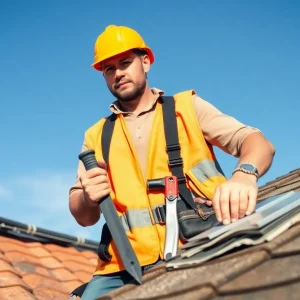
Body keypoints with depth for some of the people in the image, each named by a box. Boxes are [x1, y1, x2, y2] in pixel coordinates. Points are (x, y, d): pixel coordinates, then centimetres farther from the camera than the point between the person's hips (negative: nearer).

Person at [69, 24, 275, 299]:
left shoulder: (188, 106, 12)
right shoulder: (96, 136, 18)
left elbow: (259, 143, -1)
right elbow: (84, 217, 16)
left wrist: (244, 174, -25)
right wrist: (88, 199, -9)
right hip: (127, 266, 2)